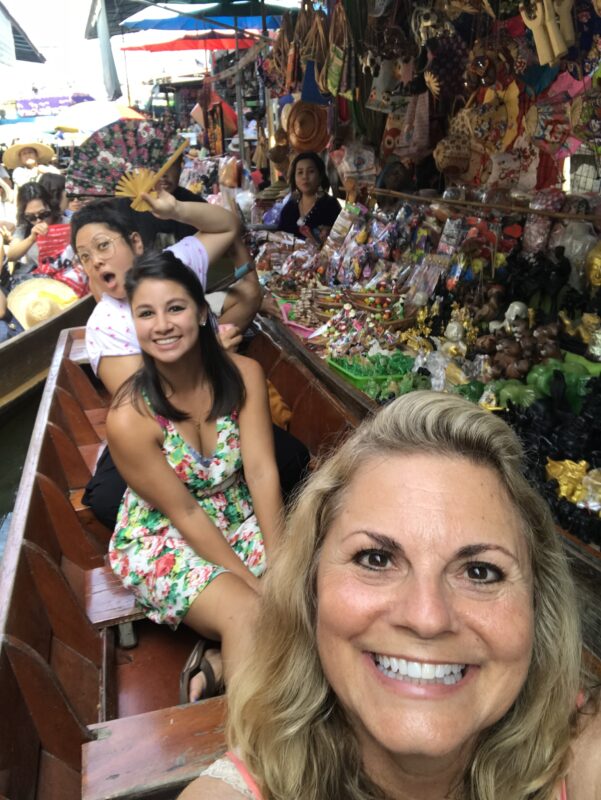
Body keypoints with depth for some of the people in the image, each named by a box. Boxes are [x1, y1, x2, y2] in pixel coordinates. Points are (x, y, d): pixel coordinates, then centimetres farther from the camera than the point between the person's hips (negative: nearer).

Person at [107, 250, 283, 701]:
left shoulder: (244, 374, -13)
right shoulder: (130, 417, -23)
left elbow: (261, 470, -17)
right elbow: (184, 513, -19)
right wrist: (254, 584, -19)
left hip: (241, 517, 5)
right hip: (162, 539, -4)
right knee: (247, 615, -28)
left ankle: (225, 665, 0)